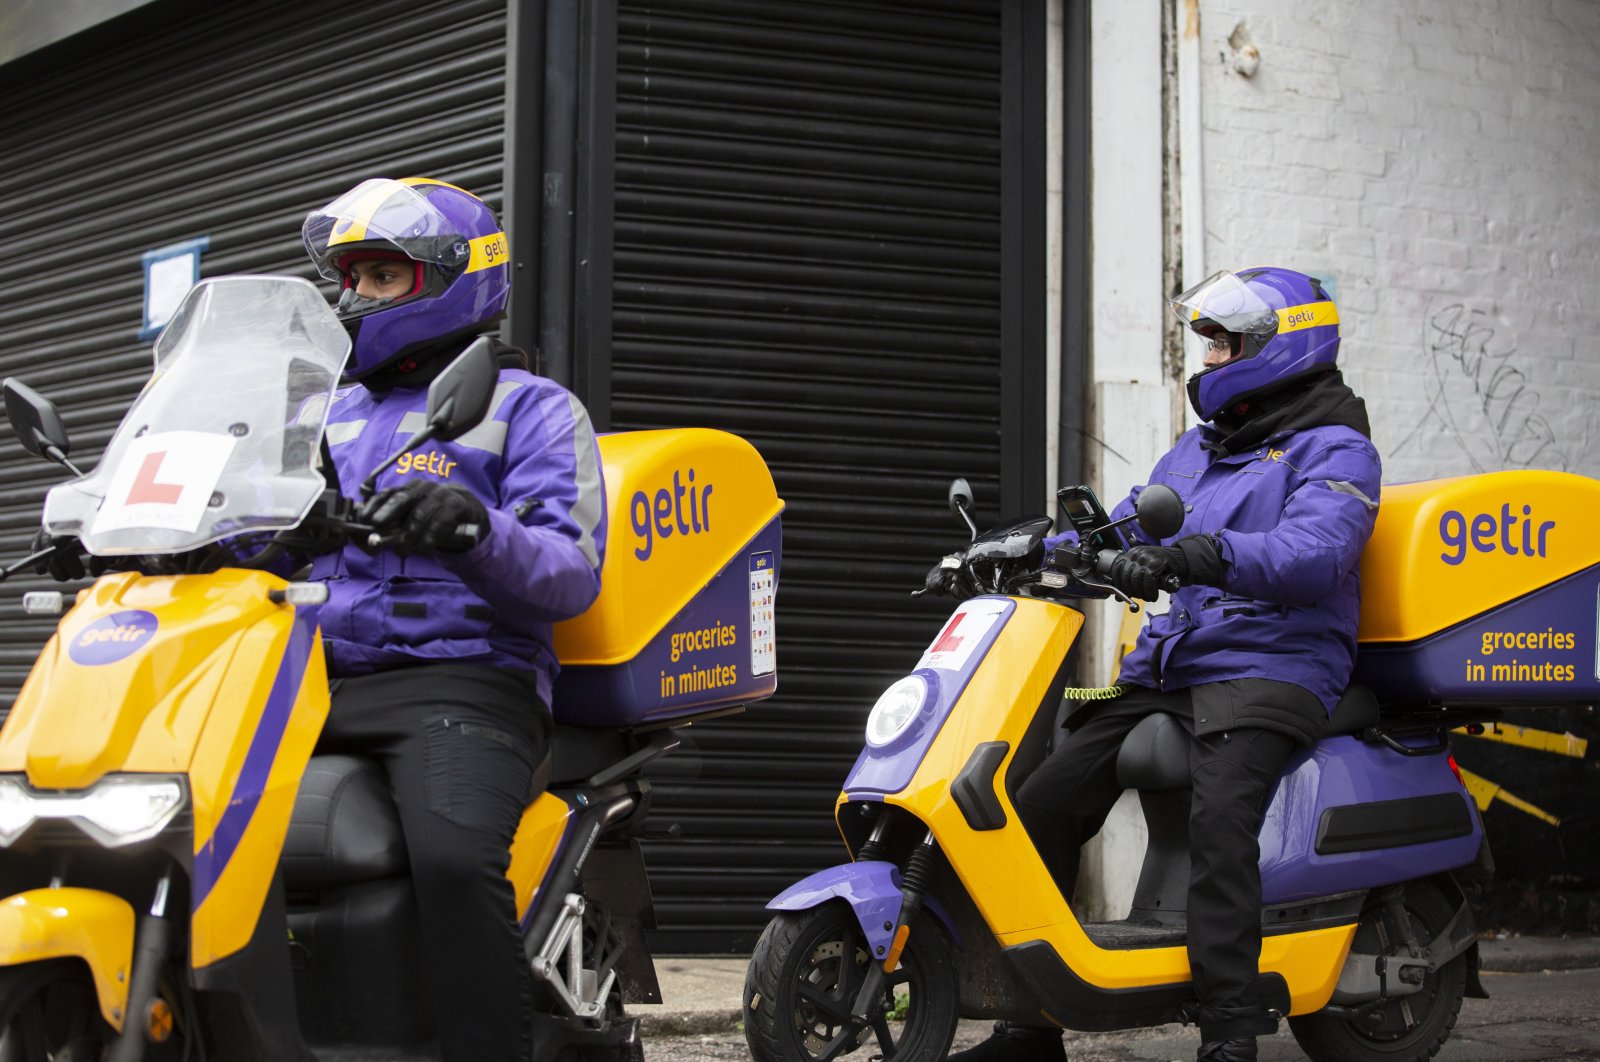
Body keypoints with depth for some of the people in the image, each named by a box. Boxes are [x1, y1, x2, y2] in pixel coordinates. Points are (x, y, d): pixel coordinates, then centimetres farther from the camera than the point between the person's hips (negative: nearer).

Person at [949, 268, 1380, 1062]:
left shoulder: (1333, 450, -3)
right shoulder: (1199, 447, 24)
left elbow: (1313, 551, -22)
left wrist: (1197, 555, -38)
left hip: (1271, 671, -8)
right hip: (1167, 667, 8)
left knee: (1218, 816, -34)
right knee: (1042, 805, -2)